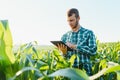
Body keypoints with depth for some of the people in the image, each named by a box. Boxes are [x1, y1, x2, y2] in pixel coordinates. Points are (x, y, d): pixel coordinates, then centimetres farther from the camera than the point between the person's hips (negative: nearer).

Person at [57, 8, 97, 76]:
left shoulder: (89, 33, 2)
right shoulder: (65, 36, 11)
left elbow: (93, 50, -9)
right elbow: (64, 57, 14)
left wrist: (74, 46, -12)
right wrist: (64, 52, -8)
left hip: (85, 70, -3)